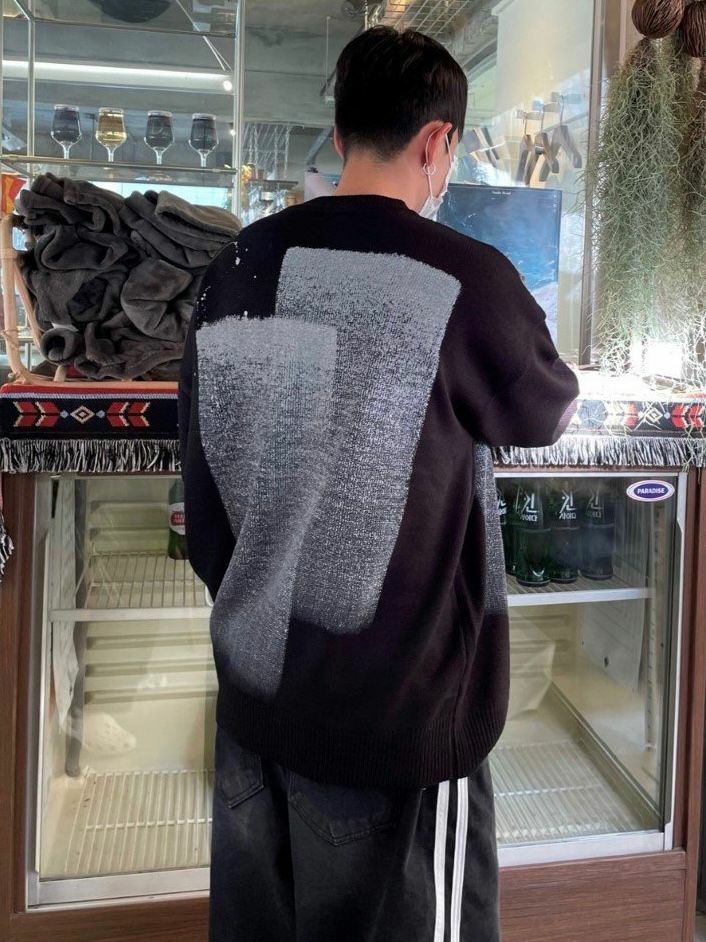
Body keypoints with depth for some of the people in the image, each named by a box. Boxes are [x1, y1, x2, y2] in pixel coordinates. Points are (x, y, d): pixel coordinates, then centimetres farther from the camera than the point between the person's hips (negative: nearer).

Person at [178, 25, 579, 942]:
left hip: (253, 698, 6)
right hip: (400, 712, -5)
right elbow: (545, 412, 4)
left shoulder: (235, 271, 0)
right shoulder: (463, 278, -16)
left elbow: (203, 492, 7)